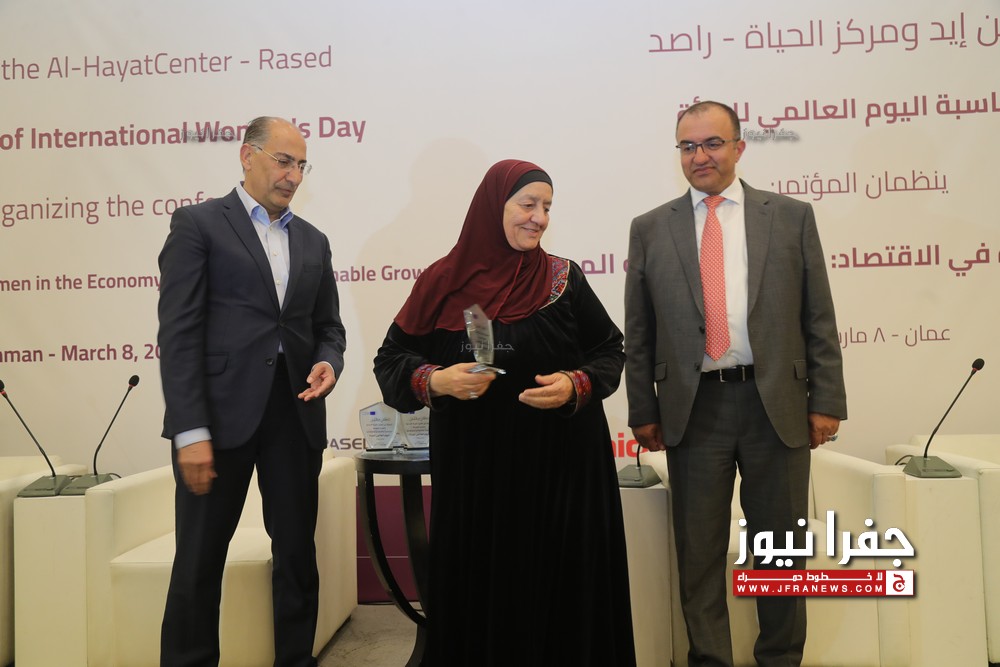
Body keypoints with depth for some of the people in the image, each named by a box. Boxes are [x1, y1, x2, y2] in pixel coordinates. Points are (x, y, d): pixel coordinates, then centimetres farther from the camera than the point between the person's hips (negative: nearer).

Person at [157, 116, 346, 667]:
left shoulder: (313, 241, 17)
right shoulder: (198, 224, 1)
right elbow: (179, 331, -7)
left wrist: (329, 362, -5)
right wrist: (191, 431, -15)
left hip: (295, 412, 5)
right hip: (221, 412, -4)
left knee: (297, 555, 11)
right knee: (200, 559, 5)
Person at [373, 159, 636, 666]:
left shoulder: (563, 279, 2)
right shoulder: (443, 282, 1)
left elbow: (609, 350, 6)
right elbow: (391, 359, 3)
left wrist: (576, 385, -13)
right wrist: (434, 381, -16)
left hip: (559, 464, 0)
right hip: (471, 468, 0)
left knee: (556, 581, 7)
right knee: (476, 585, 7)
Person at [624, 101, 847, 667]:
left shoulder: (792, 217, 6)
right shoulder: (650, 229, 6)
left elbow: (819, 319, 4)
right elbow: (638, 334, 6)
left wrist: (826, 401, -1)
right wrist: (643, 411, 2)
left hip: (777, 403, 0)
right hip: (693, 407, 0)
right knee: (699, 551, 9)